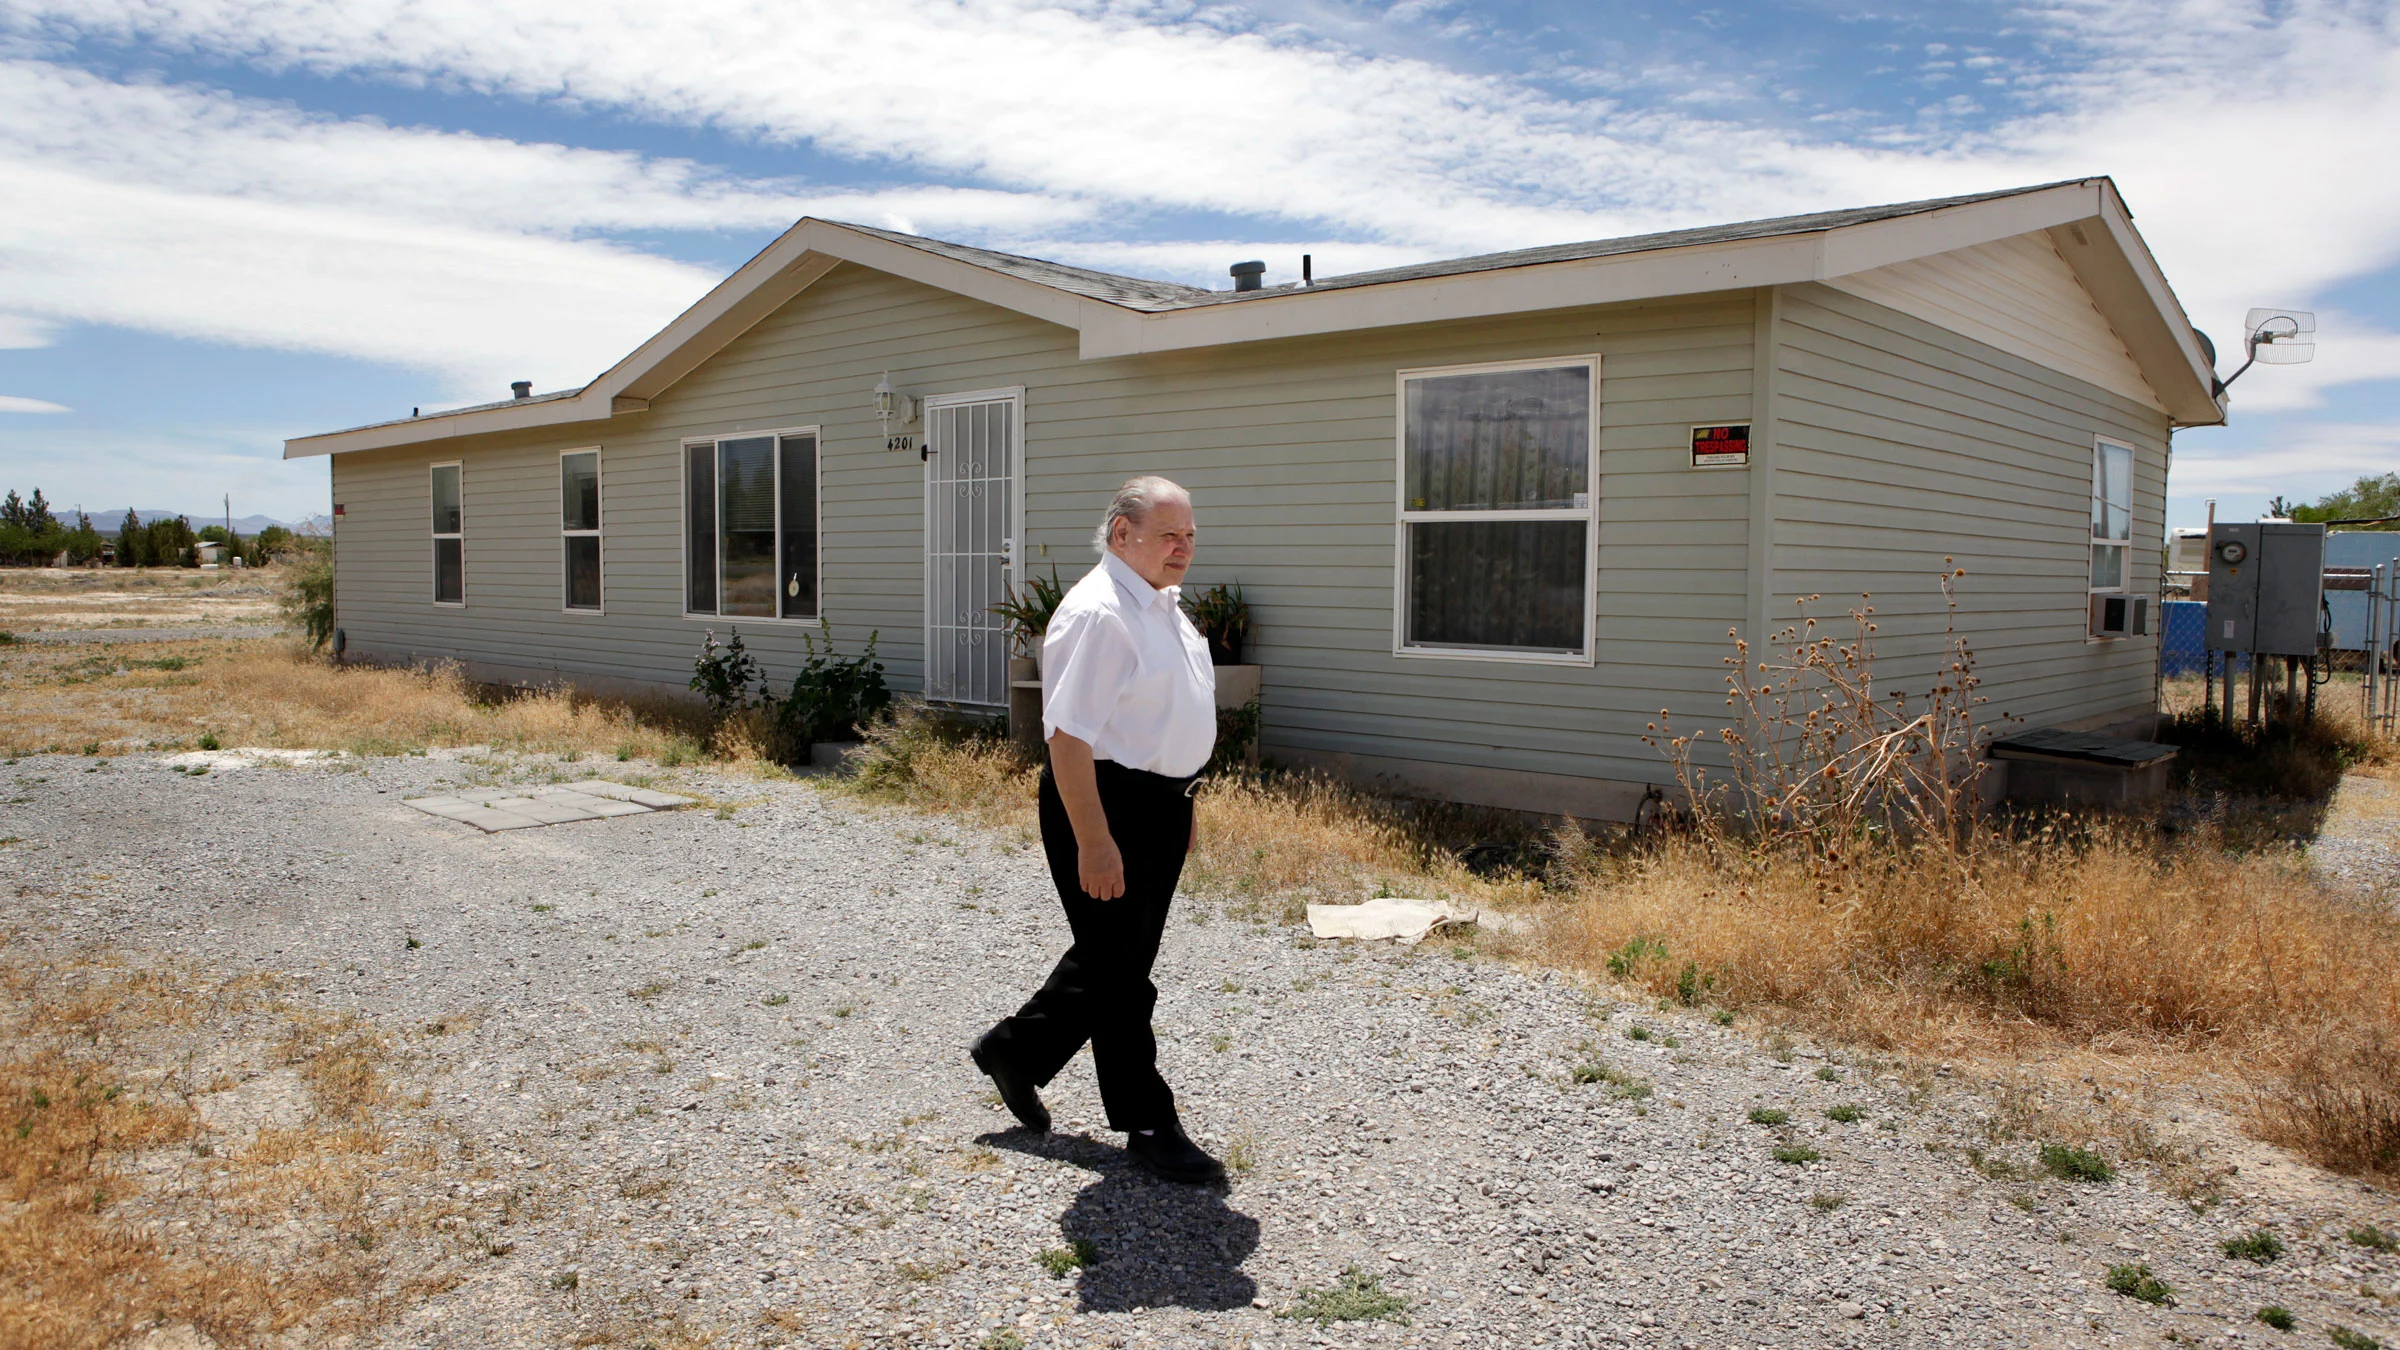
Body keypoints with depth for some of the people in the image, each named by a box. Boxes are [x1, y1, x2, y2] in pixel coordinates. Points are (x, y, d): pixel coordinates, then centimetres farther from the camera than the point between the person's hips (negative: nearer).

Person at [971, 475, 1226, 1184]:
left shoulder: (1163, 606, 13)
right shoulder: (1097, 613, -19)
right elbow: (1069, 734, -24)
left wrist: (1181, 802, 23)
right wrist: (1093, 842, -26)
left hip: (1160, 805, 10)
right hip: (1106, 804, -10)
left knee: (1115, 958, 19)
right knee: (1120, 973, 2)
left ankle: (1015, 1050, 37)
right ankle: (1149, 1126, 14)